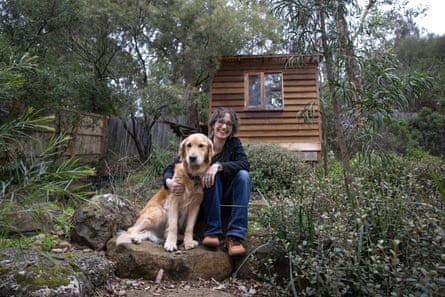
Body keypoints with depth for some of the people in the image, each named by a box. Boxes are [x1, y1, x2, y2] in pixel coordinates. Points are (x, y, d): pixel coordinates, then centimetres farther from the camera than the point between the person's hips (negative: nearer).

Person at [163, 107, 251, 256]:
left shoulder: (234, 143, -2)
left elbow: (245, 163, -21)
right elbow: (172, 167, -10)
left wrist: (218, 166, -36)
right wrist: (169, 181, -33)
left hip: (228, 204, 2)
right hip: (205, 204, -1)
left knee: (243, 175, -25)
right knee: (214, 177, -28)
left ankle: (235, 237, -28)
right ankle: (212, 232, -24)